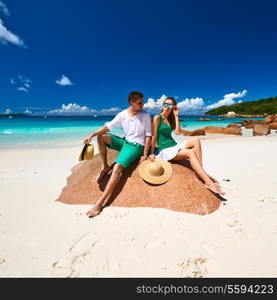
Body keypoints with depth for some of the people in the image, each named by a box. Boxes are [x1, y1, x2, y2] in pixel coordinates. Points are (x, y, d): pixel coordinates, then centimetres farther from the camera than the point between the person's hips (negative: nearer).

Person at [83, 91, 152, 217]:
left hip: (137, 145, -5)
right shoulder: (122, 114, 1)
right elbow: (108, 126, -3)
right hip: (125, 141, 5)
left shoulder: (145, 115, -6)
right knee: (102, 137, -10)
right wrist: (92, 135, -17)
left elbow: (148, 136, -6)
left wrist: (145, 154, -12)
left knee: (117, 167, -25)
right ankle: (105, 167, 2)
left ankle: (100, 203, -22)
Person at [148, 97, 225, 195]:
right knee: (190, 153, -27)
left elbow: (178, 132, 1)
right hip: (164, 150, -7)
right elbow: (154, 136, -9)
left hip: (175, 146, 7)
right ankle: (209, 182, -28)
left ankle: (201, 172, -22)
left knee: (196, 140, -15)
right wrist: (152, 153, -13)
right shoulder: (157, 118, -3)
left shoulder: (171, 119, 16)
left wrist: (176, 116, 0)